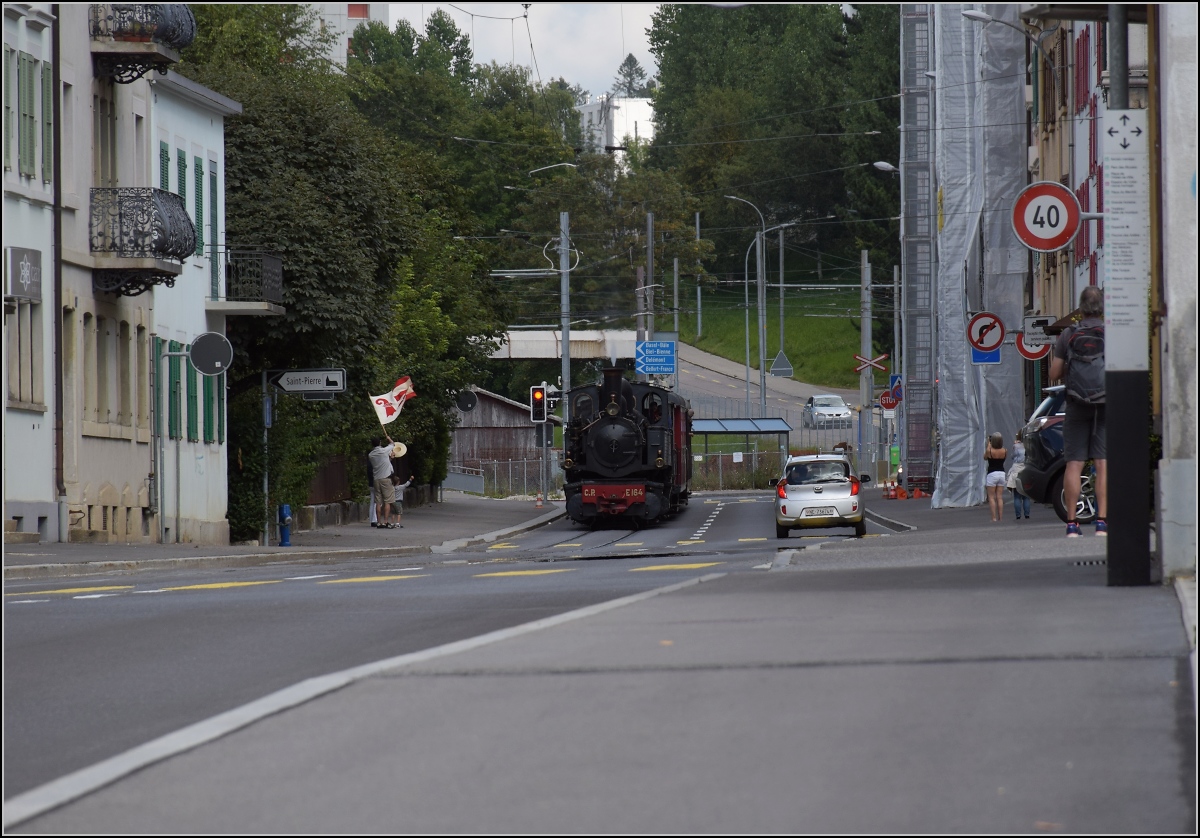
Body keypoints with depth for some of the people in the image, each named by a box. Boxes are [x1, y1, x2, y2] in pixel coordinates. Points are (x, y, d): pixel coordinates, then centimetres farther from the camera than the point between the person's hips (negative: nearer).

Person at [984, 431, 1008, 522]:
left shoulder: (989, 450, -14)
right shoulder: (1005, 451, -6)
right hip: (1002, 473, 4)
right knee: (1000, 497, 8)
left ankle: (994, 518, -5)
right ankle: (1001, 518, 5)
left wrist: (988, 444, 8)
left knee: (991, 497, 2)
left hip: (991, 474, -4)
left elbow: (985, 457, 6)